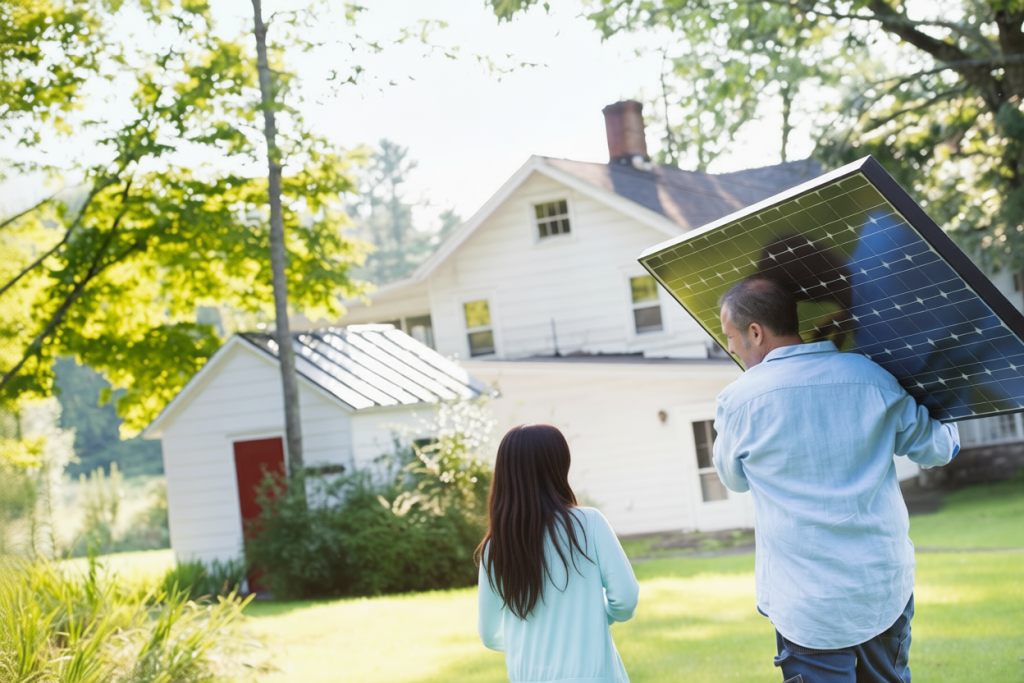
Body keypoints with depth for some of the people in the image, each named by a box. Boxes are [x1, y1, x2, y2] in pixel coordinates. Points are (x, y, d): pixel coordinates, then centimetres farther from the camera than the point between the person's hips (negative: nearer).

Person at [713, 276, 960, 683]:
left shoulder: (739, 401, -11)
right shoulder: (874, 379, -2)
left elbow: (734, 479, 8)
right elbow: (936, 448, 10)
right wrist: (948, 429, 33)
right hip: (889, 588, 4)